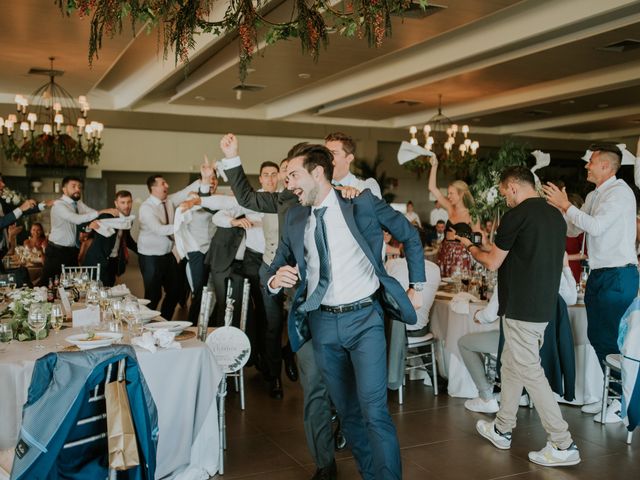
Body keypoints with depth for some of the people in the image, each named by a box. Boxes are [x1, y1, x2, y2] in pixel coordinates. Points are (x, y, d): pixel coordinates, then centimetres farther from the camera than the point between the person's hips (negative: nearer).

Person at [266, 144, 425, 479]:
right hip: (322, 323, 4)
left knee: (373, 408, -14)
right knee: (347, 410, 12)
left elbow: (411, 236, 6)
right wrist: (275, 280, -12)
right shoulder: (294, 218, 6)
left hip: (364, 317, -4)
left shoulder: (362, 203, -5)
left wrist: (417, 286, 5)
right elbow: (277, 266, 12)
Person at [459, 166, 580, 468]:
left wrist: (470, 247, 10)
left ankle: (563, 445, 4)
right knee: (512, 366, 18)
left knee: (530, 373, -1)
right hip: (545, 305, 9)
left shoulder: (517, 215, -15)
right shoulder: (556, 215, 10)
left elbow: (492, 263, -8)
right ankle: (502, 430, 30)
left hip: (522, 309, -9)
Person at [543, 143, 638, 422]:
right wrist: (558, 206, 5)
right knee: (597, 337, 15)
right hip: (598, 275, 9)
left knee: (615, 340, -3)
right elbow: (573, 230, 17)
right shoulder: (593, 197, 14)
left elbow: (596, 226, -24)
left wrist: (565, 206, -16)